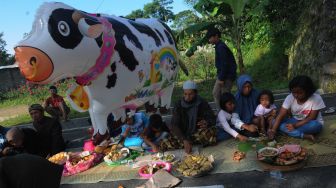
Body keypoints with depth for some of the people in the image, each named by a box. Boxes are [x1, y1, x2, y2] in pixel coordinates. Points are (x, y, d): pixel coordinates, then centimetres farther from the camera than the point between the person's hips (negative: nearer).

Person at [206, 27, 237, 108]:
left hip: (227, 76, -10)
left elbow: (225, 64, -22)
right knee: (215, 93, 14)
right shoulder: (218, 46, 13)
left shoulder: (221, 47, -17)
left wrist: (221, 78, -21)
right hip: (222, 75, 10)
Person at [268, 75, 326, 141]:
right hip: (295, 121, 3)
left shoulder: (316, 98, -23)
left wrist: (295, 125, -29)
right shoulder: (290, 98, -17)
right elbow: (280, 115, -21)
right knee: (280, 124, -25)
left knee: (314, 125, -37)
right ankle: (305, 136, -29)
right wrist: (273, 129, -35)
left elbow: (311, 118, -20)